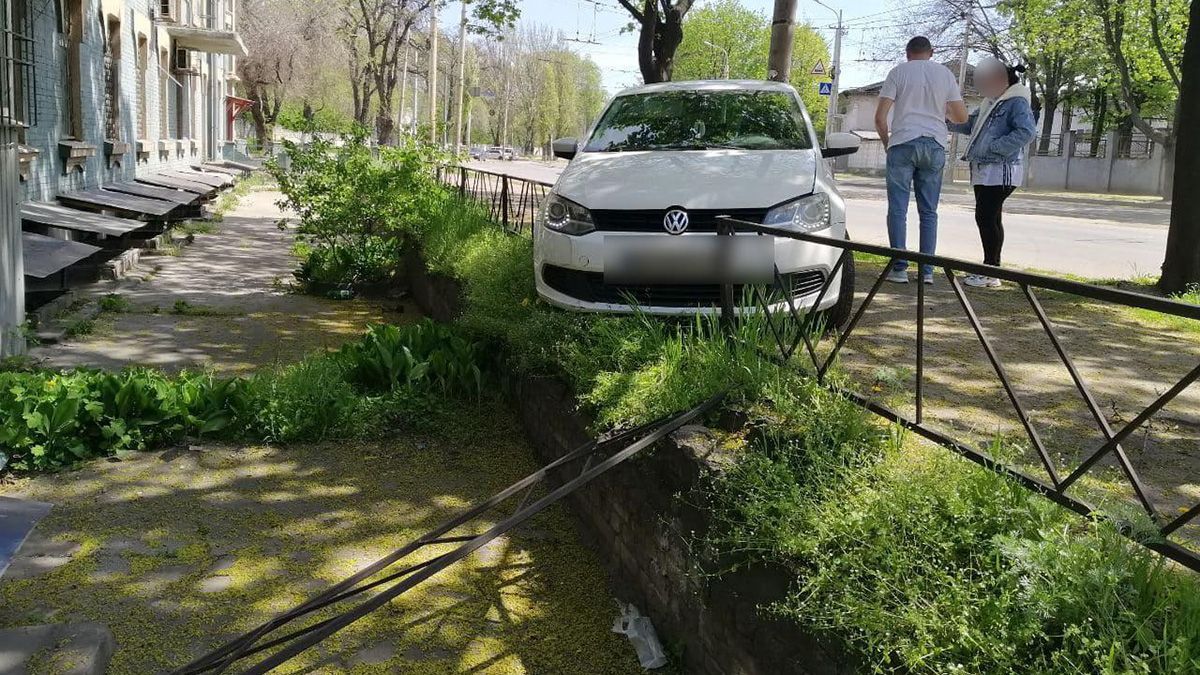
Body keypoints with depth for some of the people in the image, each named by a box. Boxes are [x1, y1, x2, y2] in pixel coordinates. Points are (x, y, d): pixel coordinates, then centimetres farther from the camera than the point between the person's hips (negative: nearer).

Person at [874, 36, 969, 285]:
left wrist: (886, 142, 12)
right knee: (929, 212, 8)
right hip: (934, 145, 3)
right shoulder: (945, 73, 10)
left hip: (903, 143, -3)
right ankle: (927, 271, 8)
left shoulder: (899, 72, 2)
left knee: (898, 209, 1)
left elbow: (880, 116, -4)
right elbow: (961, 117, 7)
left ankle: (899, 268, -3)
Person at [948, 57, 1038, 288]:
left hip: (1000, 171, -9)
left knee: (988, 217, -10)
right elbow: (969, 124, 27)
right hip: (983, 171, 9)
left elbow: (1027, 131, -22)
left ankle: (991, 273, -6)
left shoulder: (1017, 102, -10)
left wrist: (995, 147, -20)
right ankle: (990, 267, 20)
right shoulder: (991, 103, 18)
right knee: (985, 217, 11)